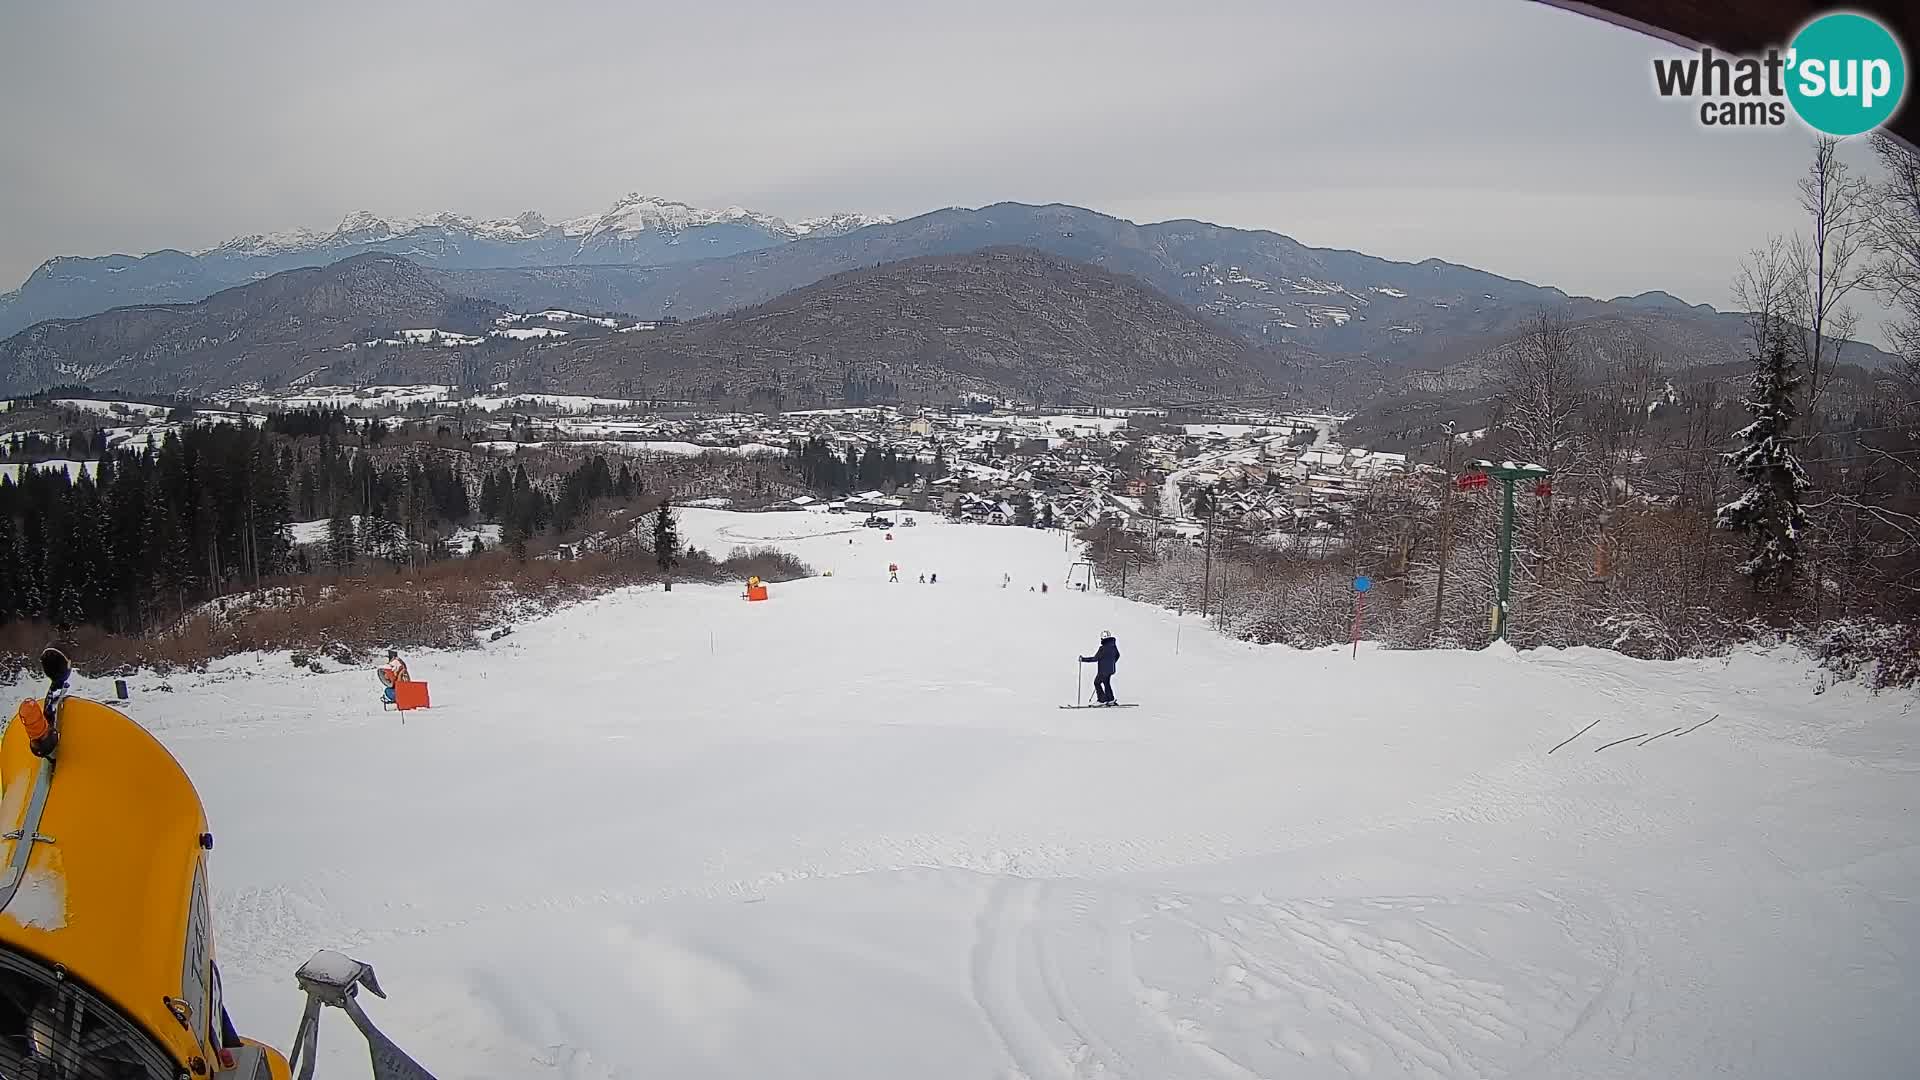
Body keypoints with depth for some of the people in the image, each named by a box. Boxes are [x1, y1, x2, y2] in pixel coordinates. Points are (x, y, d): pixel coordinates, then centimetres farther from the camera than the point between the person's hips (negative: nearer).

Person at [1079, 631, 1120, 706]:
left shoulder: (1103, 648, -23)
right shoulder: (1113, 646, 3)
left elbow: (1095, 658, -22)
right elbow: (1117, 655, 19)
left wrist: (1083, 659, -17)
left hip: (1104, 670, -8)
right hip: (1111, 669, 8)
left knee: (1097, 683, 4)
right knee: (1107, 683, 20)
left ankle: (1103, 700, 3)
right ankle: (1110, 700, 23)